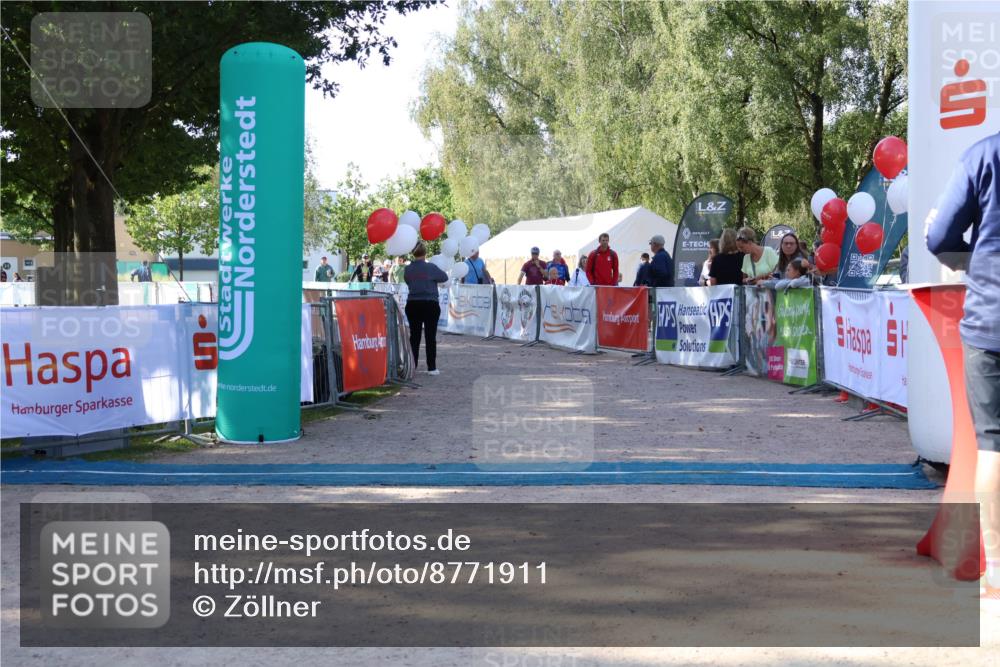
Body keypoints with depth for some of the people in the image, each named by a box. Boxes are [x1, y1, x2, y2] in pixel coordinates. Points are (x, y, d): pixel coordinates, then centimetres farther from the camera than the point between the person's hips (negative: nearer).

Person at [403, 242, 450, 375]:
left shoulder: (407, 269, -1)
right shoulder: (430, 267, -13)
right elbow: (444, 277, 0)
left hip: (412, 305, 4)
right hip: (430, 304, -4)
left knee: (414, 336, 11)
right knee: (430, 336, 2)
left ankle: (411, 366, 14)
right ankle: (432, 367, 3)